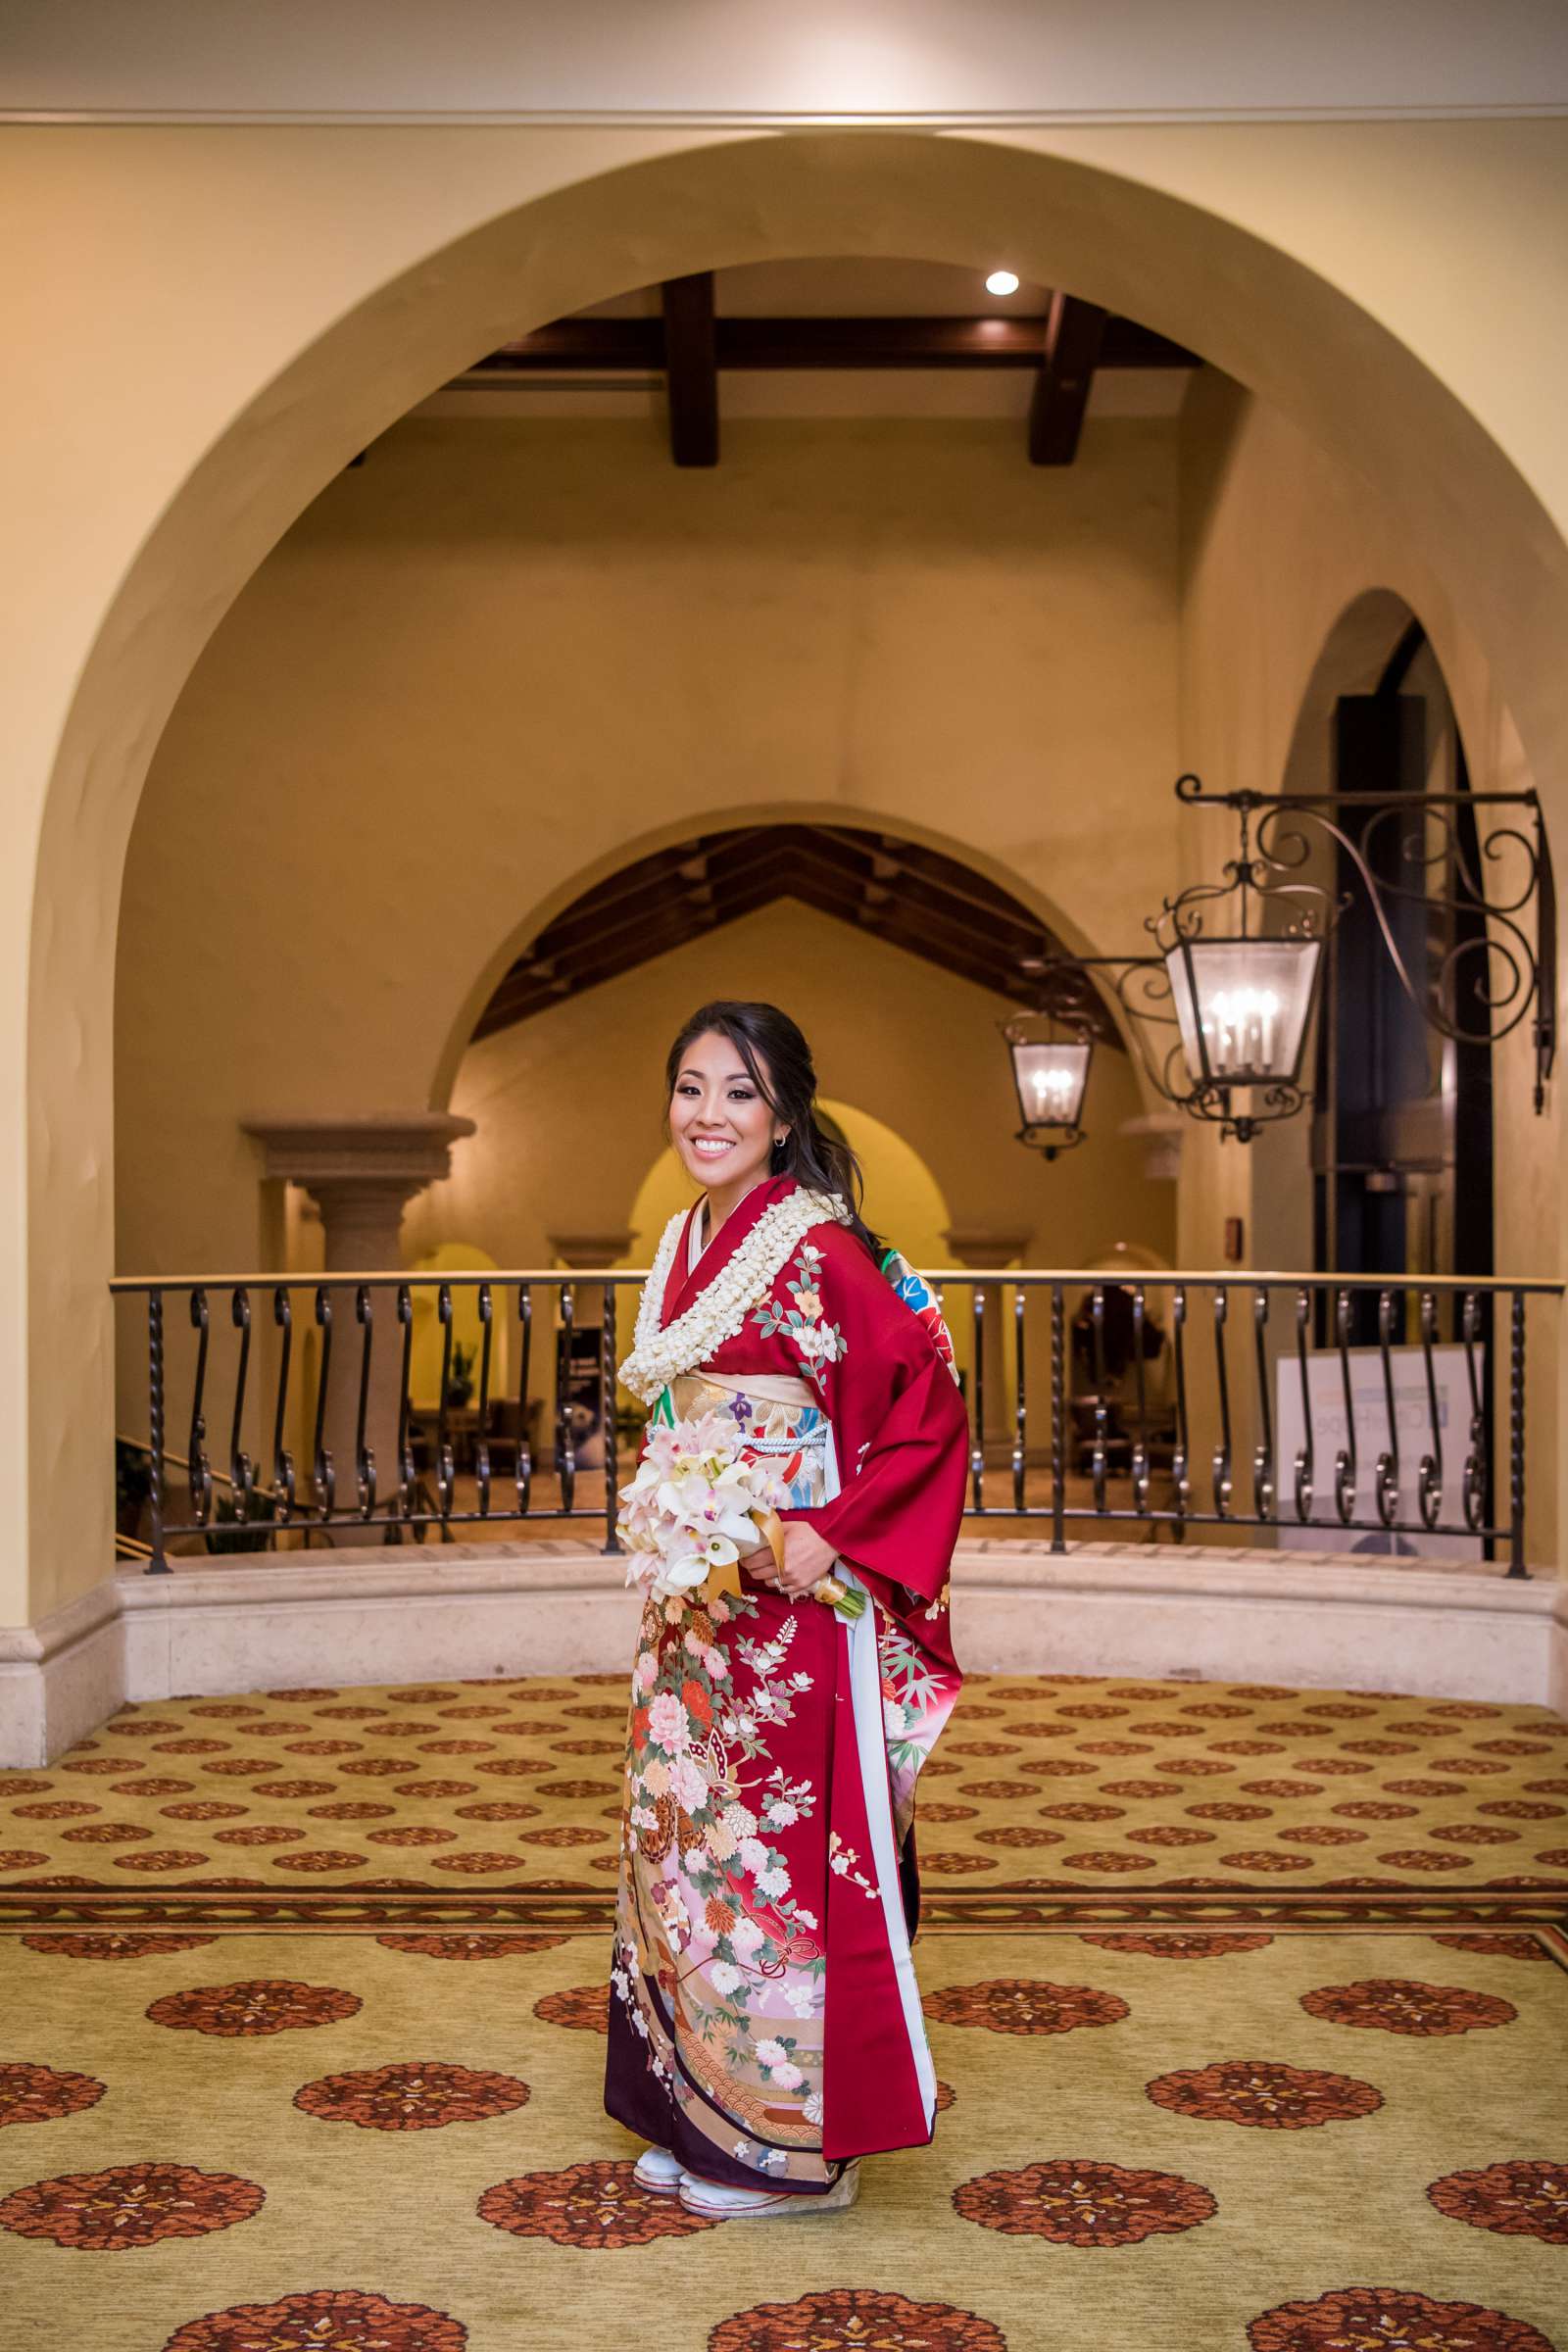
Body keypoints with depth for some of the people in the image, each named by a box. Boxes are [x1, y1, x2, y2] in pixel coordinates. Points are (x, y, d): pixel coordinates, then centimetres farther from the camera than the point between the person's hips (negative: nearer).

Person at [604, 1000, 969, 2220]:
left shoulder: (819, 1250, -15)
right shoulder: (685, 1247, 10)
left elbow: (929, 1402, -18)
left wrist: (831, 1534, -22)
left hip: (797, 1606, -8)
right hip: (697, 1605, 8)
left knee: (782, 1849, 0)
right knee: (684, 1843, 13)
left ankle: (794, 2140, 14)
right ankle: (700, 2114, 27)